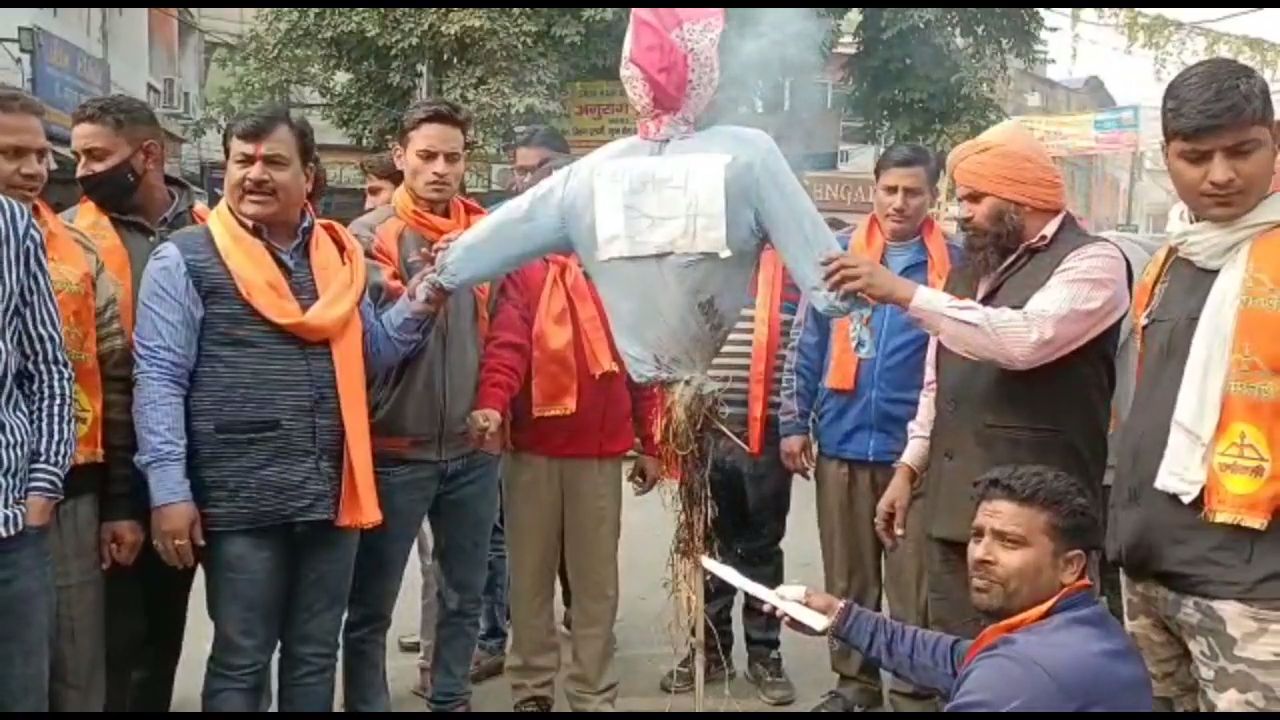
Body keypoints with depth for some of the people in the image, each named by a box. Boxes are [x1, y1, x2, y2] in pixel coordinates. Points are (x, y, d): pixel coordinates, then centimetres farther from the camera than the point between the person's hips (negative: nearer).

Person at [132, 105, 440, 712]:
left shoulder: (338, 255, 12)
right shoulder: (185, 260, -3)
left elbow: (367, 355, 14)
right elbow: (159, 379, -8)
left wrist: (421, 303, -2)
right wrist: (169, 490, -14)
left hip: (332, 494, 5)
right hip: (241, 499, -4)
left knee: (316, 658, 16)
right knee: (240, 663, 6)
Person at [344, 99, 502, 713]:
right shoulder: (369, 236, -6)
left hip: (474, 447, 4)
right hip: (396, 449, -4)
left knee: (464, 597, 16)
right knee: (372, 606, 6)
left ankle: (451, 701, 32)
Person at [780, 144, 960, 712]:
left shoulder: (954, 263, 0)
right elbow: (808, 347, 6)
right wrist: (794, 424, 3)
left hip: (916, 445, -2)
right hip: (842, 440, 2)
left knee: (912, 583, 4)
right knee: (846, 576, 12)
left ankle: (914, 691, 17)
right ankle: (854, 680, 26)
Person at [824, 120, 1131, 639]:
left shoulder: (1092, 263, -6)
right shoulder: (970, 269, 18)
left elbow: (1025, 339, -25)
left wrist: (904, 293, -23)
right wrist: (910, 468, 13)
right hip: (953, 513, 7)